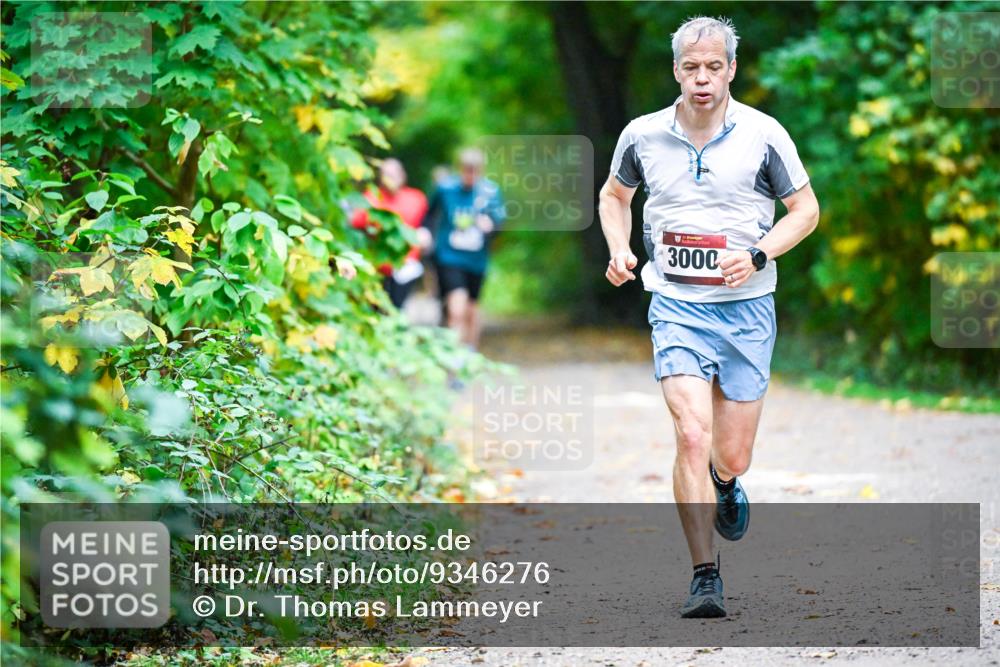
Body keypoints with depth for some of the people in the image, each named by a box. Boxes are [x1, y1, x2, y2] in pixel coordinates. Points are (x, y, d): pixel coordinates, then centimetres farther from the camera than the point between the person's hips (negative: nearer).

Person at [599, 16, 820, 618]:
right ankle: (705, 578, -11)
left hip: (747, 309, 0)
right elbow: (615, 195, 20)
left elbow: (806, 209, 4)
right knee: (692, 437, -19)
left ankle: (725, 482, 45)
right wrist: (620, 251, 2)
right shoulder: (643, 136, 1)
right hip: (677, 307, 0)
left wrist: (757, 256, -12)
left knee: (733, 457, 6)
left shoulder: (764, 135, -4)